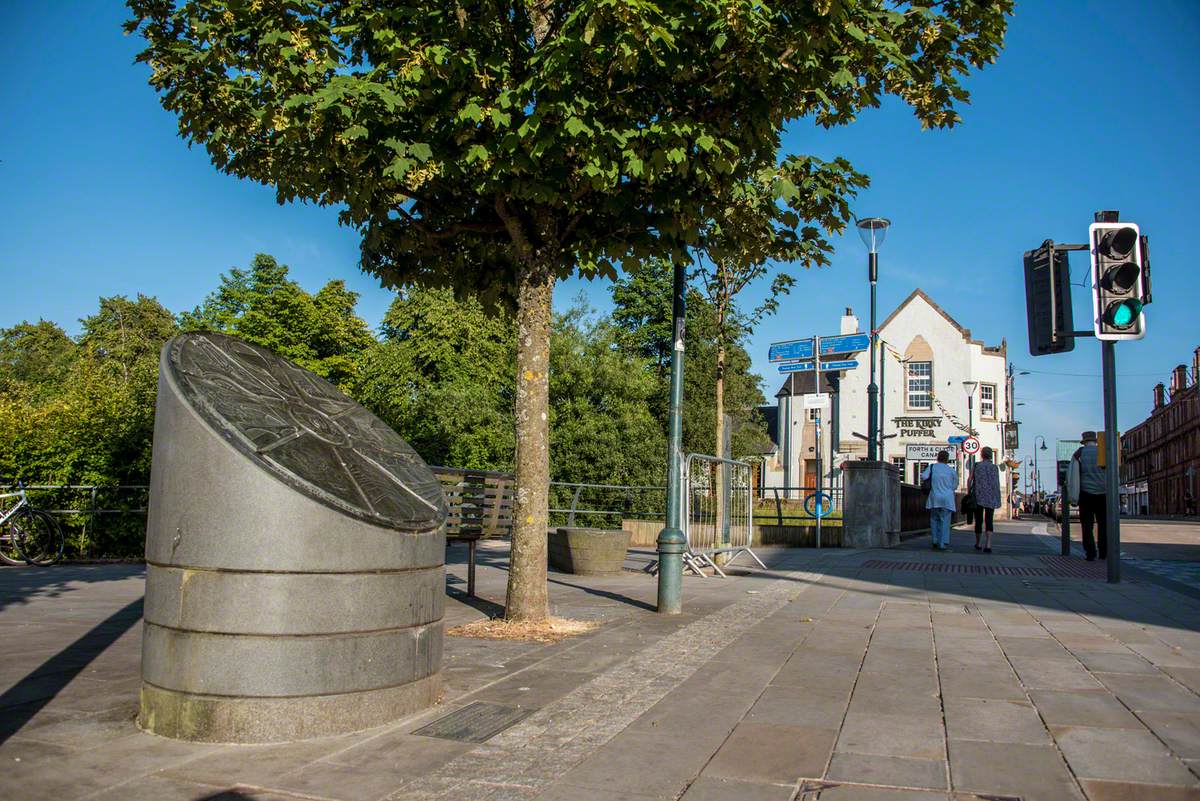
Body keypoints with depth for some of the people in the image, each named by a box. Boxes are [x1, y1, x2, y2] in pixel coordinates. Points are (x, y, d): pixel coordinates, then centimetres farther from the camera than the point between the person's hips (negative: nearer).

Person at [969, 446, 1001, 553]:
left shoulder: (976, 466, 2)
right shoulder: (995, 467, 3)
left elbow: (969, 481, -2)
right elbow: (997, 484, 1)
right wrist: (997, 498, 10)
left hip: (978, 497, 0)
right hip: (991, 498, 0)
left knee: (978, 521, 11)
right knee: (989, 521, -1)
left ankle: (977, 544, 23)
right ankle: (988, 545, -16)